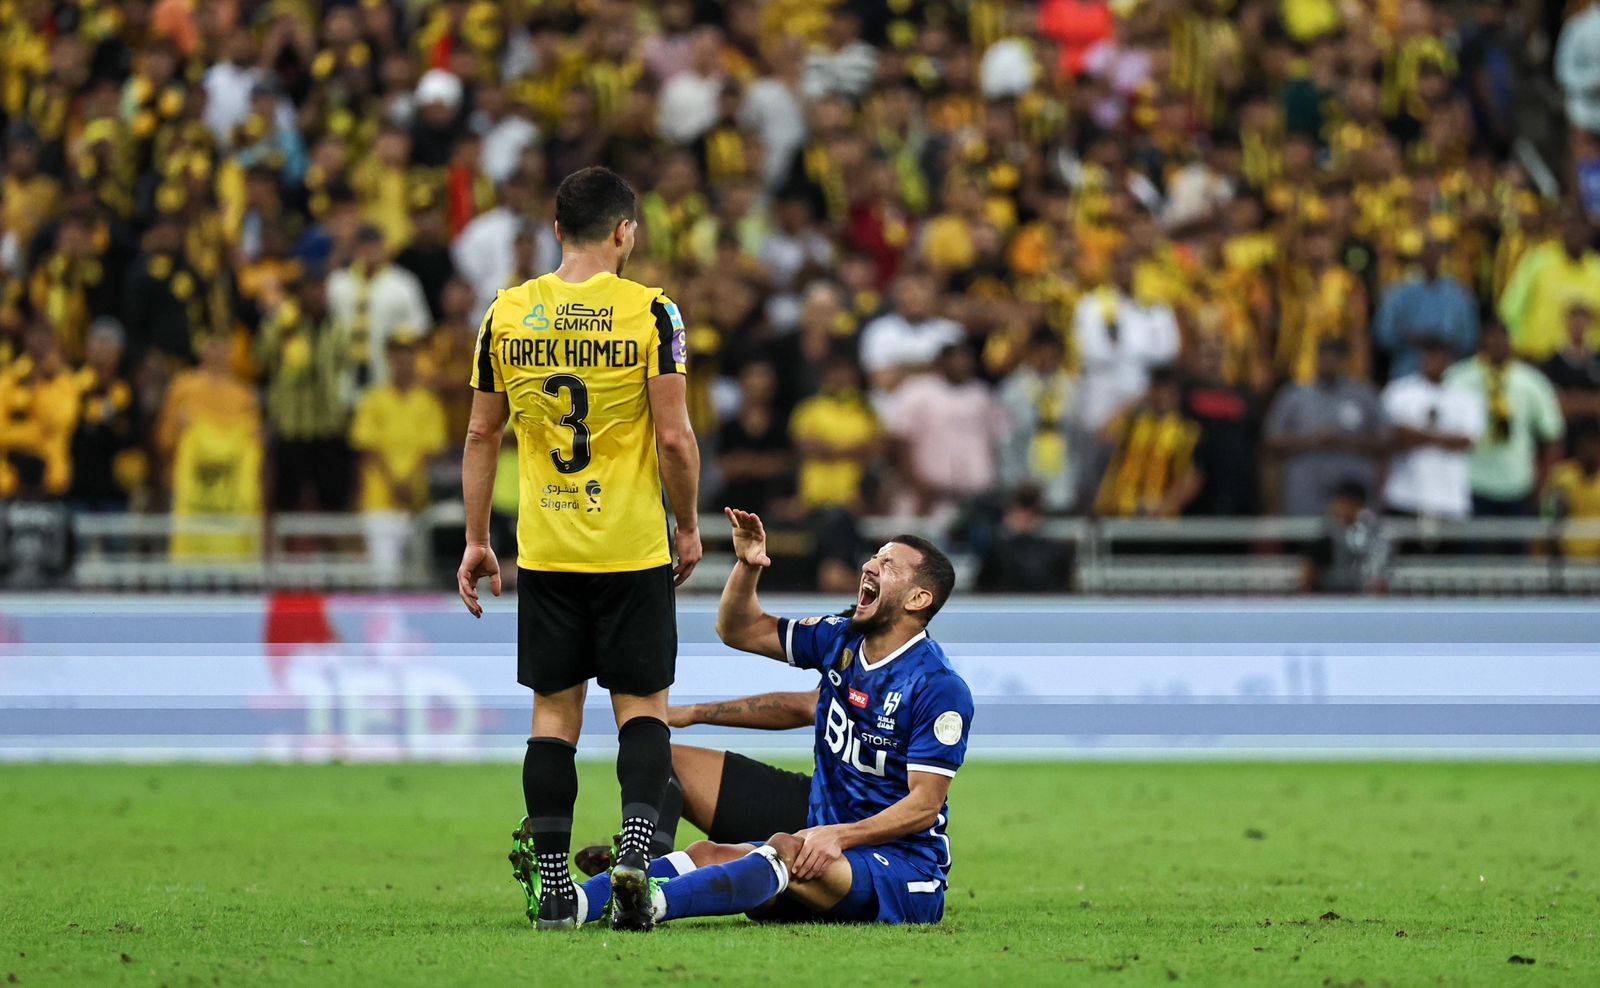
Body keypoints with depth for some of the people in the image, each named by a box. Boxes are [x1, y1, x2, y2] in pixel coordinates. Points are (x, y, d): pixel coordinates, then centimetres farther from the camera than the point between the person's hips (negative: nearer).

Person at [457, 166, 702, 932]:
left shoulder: (506, 314, 1)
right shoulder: (649, 312, -8)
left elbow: (481, 437, 5)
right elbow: (674, 437, -11)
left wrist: (476, 541, 13)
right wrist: (689, 526, 3)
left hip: (544, 549, 2)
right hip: (632, 549, -2)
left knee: (553, 712, 8)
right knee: (642, 705, 7)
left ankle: (551, 885, 5)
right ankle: (635, 851, -13)